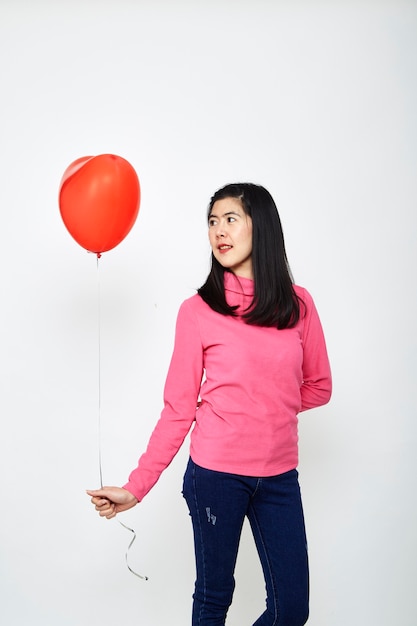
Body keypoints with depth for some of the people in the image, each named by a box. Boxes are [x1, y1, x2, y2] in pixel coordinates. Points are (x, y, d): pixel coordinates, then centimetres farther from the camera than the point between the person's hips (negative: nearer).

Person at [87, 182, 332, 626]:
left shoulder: (298, 305, 1)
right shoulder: (198, 311, -6)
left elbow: (319, 386, 10)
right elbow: (177, 410, -5)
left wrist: (263, 410, -3)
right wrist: (136, 487, -9)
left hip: (279, 476, 3)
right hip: (216, 473, -2)